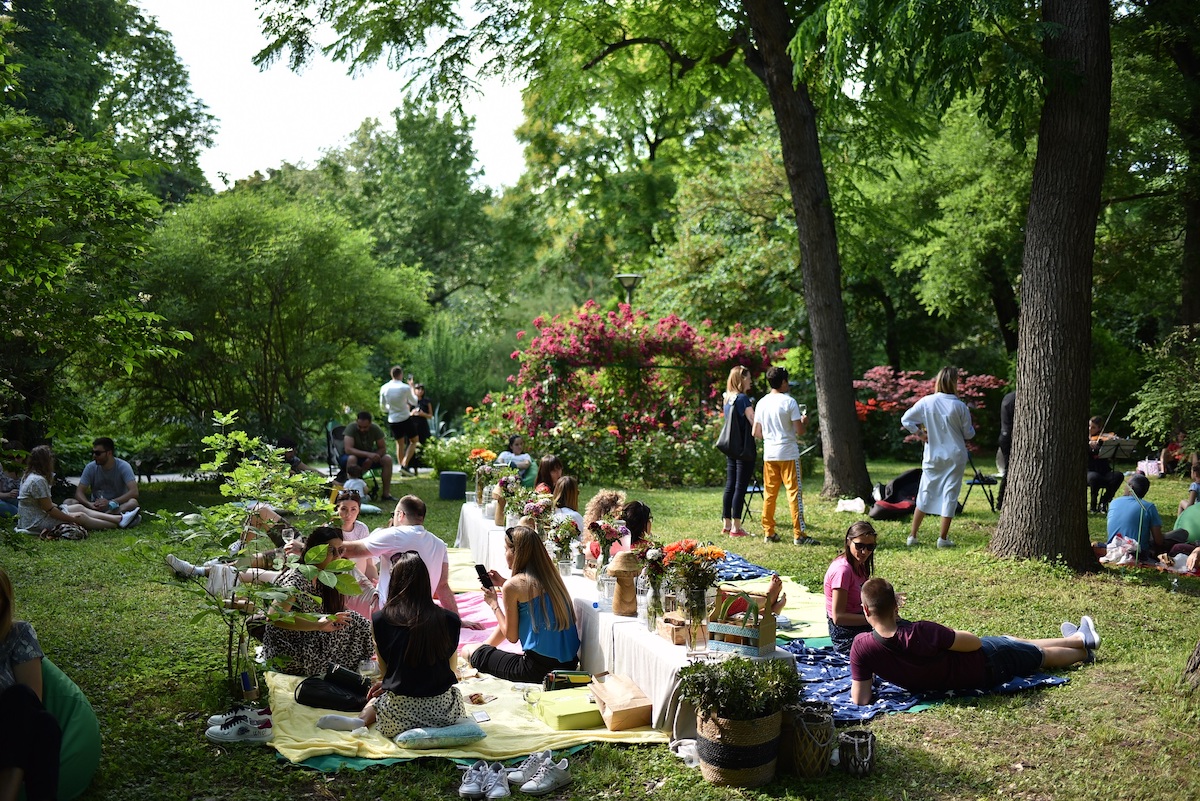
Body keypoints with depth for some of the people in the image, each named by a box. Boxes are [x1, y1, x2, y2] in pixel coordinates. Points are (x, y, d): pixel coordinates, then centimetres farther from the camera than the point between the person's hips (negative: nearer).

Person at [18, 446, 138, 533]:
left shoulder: (29, 476, 10)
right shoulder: (38, 480, -24)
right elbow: (49, 509, -21)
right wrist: (72, 519, -13)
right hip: (35, 524, -10)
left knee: (79, 507, 11)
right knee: (80, 517, -6)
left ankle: (119, 518, 11)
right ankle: (118, 525, 5)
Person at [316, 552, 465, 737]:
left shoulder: (381, 619, -3)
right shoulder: (450, 620, 0)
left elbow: (384, 670, 5)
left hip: (401, 713, 2)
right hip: (444, 710, -2)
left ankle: (362, 720, 3)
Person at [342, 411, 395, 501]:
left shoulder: (376, 429, -13)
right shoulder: (351, 428, -24)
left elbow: (383, 448, -9)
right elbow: (348, 449, -35)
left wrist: (371, 459, -27)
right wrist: (368, 454, -44)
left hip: (369, 457, 4)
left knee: (387, 459, -21)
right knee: (351, 459, -38)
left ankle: (386, 493, -18)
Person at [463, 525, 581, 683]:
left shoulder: (512, 586, -12)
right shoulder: (550, 576, 7)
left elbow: (511, 636, -4)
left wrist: (493, 603, 8)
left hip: (540, 667, -7)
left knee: (468, 651, 7)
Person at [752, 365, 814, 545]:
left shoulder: (762, 403, 5)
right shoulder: (789, 402, -10)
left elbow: (756, 433, 8)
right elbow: (799, 431, -11)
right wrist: (804, 421, 10)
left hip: (769, 454, 5)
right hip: (788, 453, -5)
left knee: (769, 493, 10)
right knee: (794, 492, -2)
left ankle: (768, 532, 14)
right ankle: (799, 534, -3)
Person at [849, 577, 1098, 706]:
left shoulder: (861, 646, -31)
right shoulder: (921, 632, -39)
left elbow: (860, 701, -25)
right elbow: (975, 643, -22)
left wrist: (864, 673, -6)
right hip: (984, 664, -4)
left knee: (1014, 645, 29)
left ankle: (1078, 639, 51)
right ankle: (1081, 642, 55)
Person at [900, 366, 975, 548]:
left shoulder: (926, 402, -6)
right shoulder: (960, 406, -11)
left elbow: (906, 419, -4)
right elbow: (968, 433, -2)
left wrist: (919, 433, 5)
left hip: (932, 456, 2)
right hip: (955, 457, -2)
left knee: (925, 494, 11)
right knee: (950, 495, 5)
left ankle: (913, 536, 13)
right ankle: (943, 538, 7)